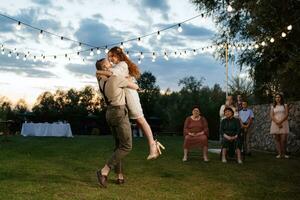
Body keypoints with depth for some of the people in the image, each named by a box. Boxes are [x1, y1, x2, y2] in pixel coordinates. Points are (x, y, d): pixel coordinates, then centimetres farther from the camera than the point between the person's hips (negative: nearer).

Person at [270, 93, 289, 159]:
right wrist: (277, 123, -12)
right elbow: (271, 116, 3)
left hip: (284, 124, -2)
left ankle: (283, 154, -1)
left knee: (284, 139, -8)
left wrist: (280, 121, -14)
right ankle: (279, 153, -1)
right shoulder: (273, 107, 13)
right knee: (277, 139, -2)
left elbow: (286, 114, -2)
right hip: (275, 124, 2)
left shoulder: (285, 105, 9)